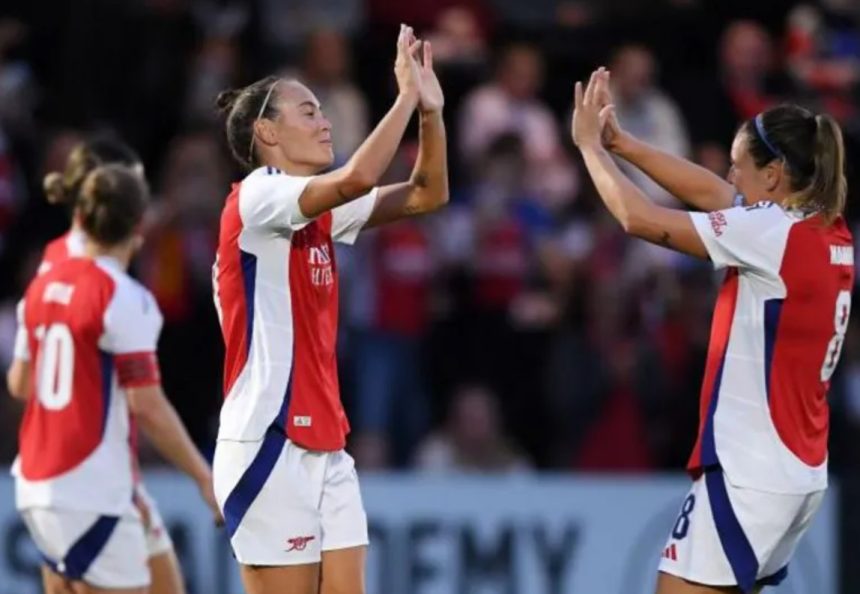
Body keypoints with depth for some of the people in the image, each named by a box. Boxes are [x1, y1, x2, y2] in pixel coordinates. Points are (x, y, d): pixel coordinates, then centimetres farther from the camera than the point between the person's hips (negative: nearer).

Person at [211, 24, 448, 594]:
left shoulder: (322, 212, 14)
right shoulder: (258, 196, -10)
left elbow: (428, 194, 13)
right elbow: (356, 178, -27)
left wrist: (431, 110, 0)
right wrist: (406, 95, -18)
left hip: (324, 444, 9)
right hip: (269, 444, -9)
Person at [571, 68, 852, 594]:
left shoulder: (773, 234, -15)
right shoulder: (830, 235, 8)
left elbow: (642, 219, -11)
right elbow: (711, 193, 17)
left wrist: (590, 145, 3)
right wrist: (621, 142, 15)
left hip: (750, 473, -9)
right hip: (800, 472, 9)